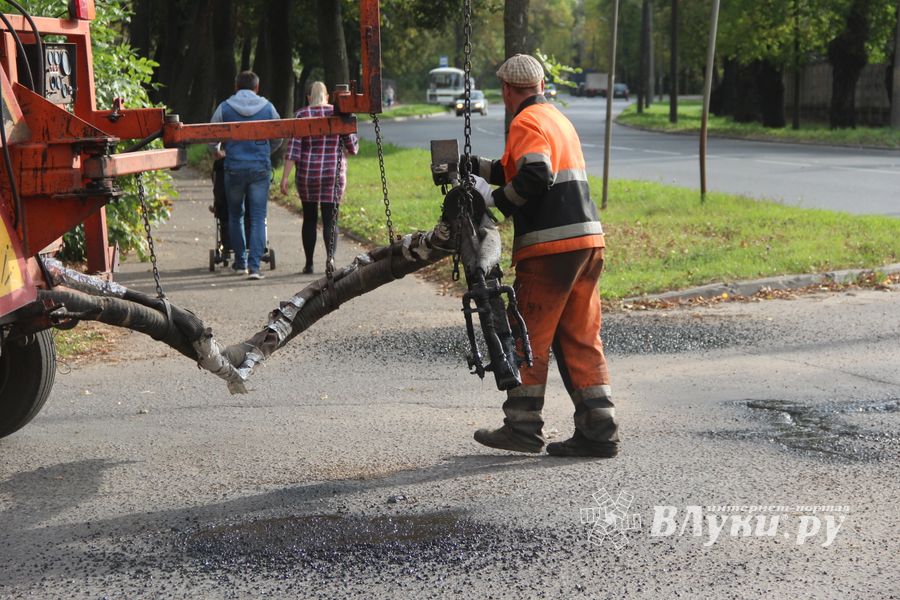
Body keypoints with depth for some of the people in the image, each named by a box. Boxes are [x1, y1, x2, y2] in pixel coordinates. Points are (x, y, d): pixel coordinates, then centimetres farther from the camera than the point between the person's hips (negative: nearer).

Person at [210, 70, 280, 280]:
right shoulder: (267, 107, 4)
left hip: (234, 168, 0)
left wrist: (217, 153, 32)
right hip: (261, 168, 0)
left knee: (235, 216, 15)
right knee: (258, 218, 0)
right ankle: (254, 266, -10)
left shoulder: (225, 108, 2)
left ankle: (240, 263, 20)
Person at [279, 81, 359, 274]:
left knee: (309, 218, 14)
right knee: (330, 219, 2)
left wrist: (285, 177, -9)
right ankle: (330, 256, -21)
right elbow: (353, 146, 1)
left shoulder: (302, 115, -2)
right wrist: (342, 151, 24)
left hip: (307, 174, 1)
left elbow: (293, 148, -9)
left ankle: (309, 263, 16)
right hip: (333, 174, 0)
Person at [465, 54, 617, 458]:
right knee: (580, 338, 9)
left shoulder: (527, 123, -6)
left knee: (529, 336, 2)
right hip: (587, 240, 8)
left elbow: (535, 178, -21)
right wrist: (472, 166, 26)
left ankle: (523, 426, 7)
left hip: (550, 246, -8)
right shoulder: (558, 118, 23)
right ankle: (598, 431, 8)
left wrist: (496, 200, -9)